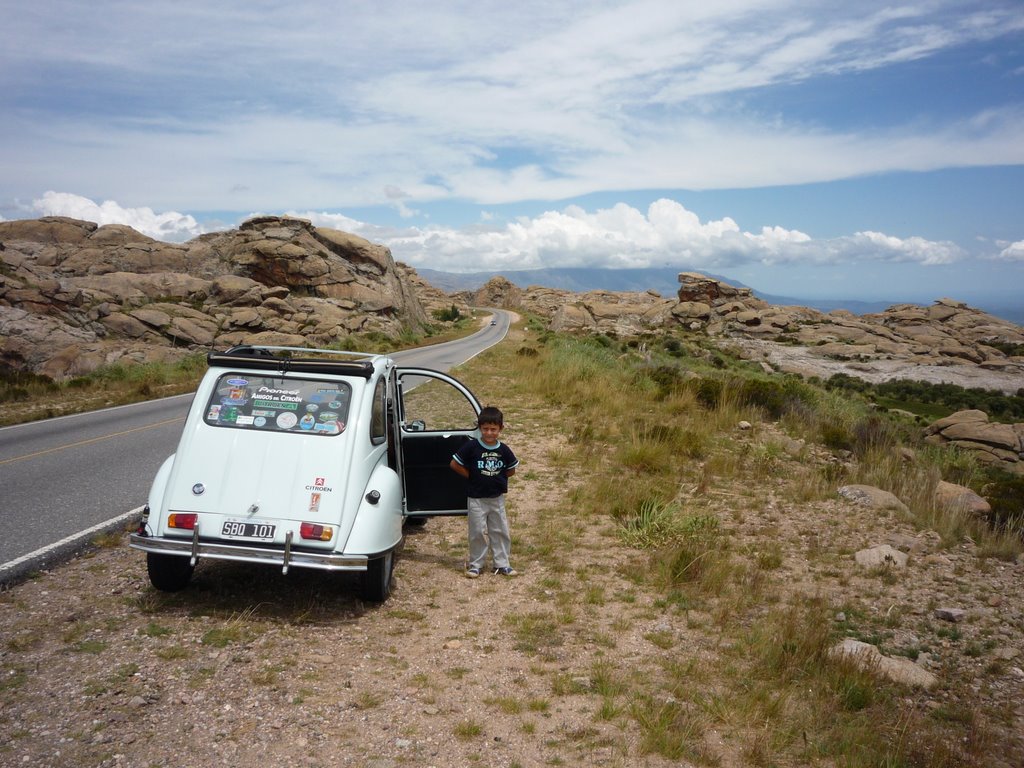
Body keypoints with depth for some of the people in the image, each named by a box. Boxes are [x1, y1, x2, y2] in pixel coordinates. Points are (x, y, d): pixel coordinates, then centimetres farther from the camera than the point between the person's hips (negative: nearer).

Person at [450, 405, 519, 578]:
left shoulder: (504, 450, -5)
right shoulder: (471, 446, -13)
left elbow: (511, 470, 10)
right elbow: (454, 464, -9)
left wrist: (497, 477, 0)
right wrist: (472, 476, -6)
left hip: (497, 498, 3)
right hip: (477, 498, -3)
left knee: (500, 531, 9)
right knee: (478, 532, 4)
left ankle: (501, 564, 20)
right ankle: (475, 564, 18)